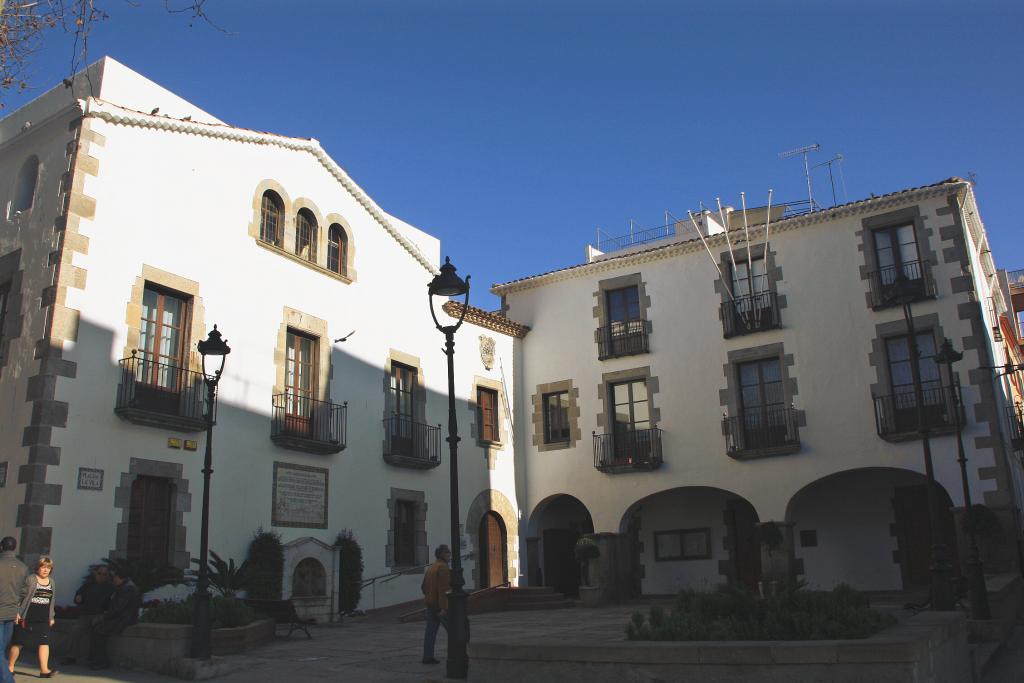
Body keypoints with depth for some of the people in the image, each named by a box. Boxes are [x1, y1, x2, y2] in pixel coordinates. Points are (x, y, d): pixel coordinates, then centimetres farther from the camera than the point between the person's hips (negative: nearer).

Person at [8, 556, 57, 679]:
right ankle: (10, 667, 23)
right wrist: (18, 613, -15)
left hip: (43, 619, 5)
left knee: (44, 642, -4)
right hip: (28, 618, -5)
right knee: (19, 642, 5)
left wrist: (51, 617, 18)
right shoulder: (30, 579, -5)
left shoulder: (51, 581, 13)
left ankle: (44, 669, -7)